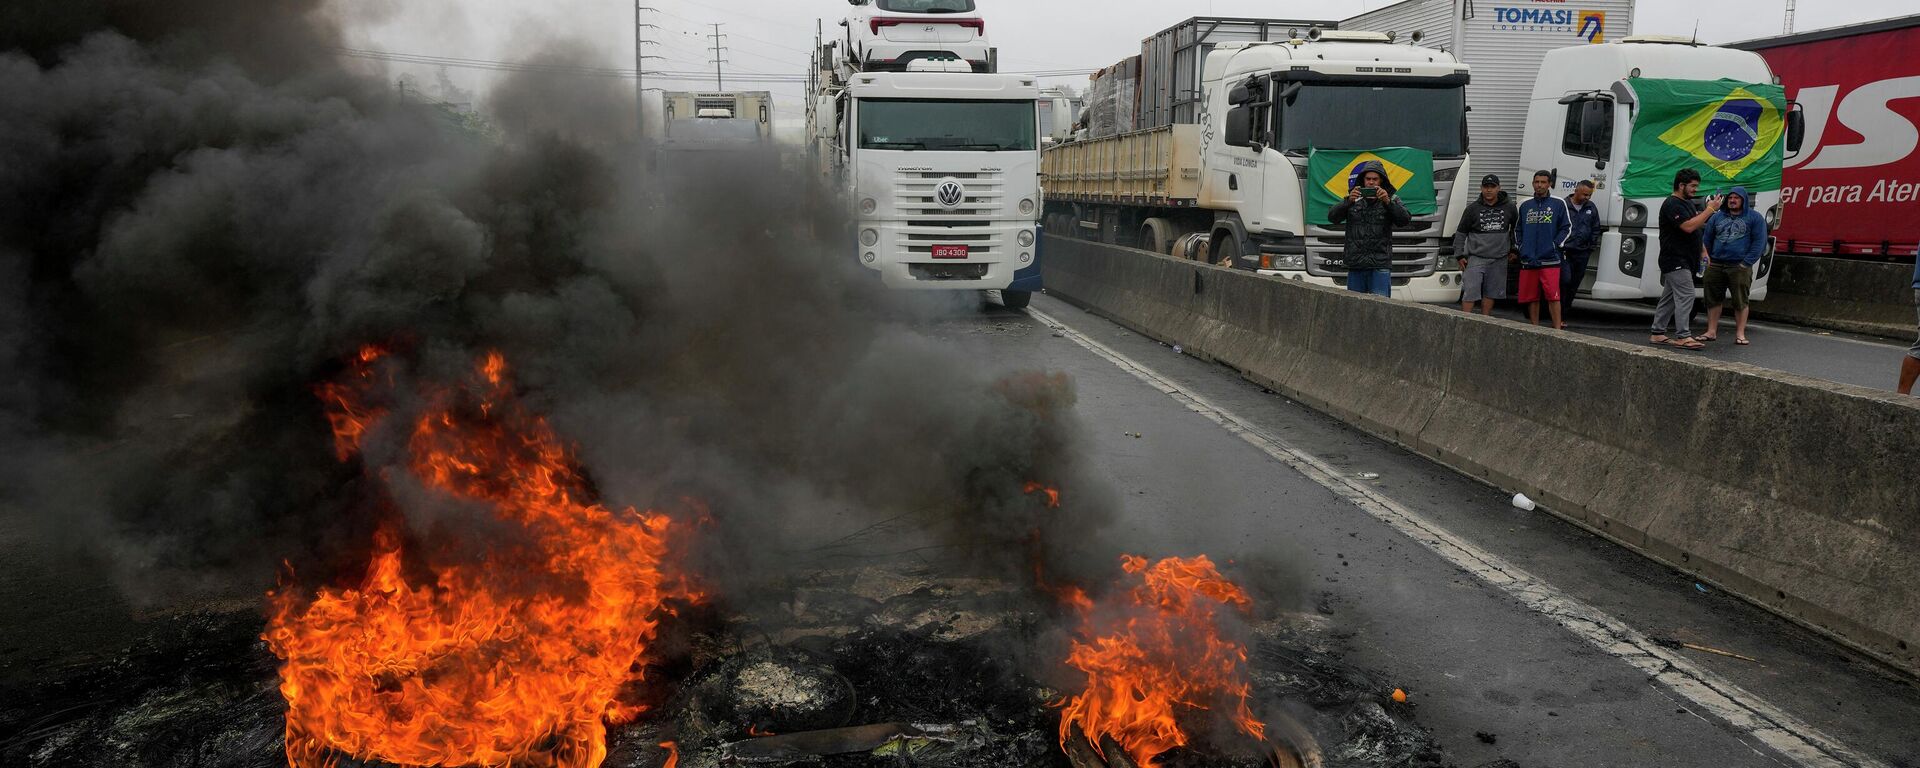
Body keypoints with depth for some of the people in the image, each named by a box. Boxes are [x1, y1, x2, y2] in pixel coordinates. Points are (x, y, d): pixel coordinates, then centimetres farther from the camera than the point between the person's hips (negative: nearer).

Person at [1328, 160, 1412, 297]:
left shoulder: (1391, 199, 8)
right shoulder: (1354, 198, 10)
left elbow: (1405, 220, -7)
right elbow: (1332, 217, -2)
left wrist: (1388, 202, -21)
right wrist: (1348, 201, -20)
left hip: (1380, 266, -2)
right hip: (1355, 266, 2)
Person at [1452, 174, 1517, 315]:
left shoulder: (1509, 207, 5)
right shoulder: (1472, 208, 0)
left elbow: (1516, 228, 21)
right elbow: (1460, 233, 4)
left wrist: (1514, 249, 18)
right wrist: (1459, 255, -2)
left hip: (1499, 259, 2)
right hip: (1476, 258, -2)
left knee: (1490, 294, 8)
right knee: (1470, 293, -10)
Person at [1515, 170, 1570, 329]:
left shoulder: (1558, 204, 4)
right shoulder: (1525, 205, 14)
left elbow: (1567, 228, 6)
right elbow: (1518, 229, 22)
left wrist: (1556, 244, -5)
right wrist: (1521, 247, 9)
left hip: (1550, 260, -4)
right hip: (1528, 260, 4)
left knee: (1553, 296, -11)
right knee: (1532, 298, 6)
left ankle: (1558, 329, -8)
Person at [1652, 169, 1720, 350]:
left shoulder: (1687, 203, 20)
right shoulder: (1672, 204, -12)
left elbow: (1696, 228, 29)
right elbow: (1688, 227, -24)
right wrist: (1710, 210, -19)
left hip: (1684, 261, 10)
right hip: (1675, 260, -10)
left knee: (1669, 297, 11)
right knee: (1685, 296, -16)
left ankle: (1658, 333, 14)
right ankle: (1683, 336, -18)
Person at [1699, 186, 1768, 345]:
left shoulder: (1755, 218, 5)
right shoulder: (1717, 217, 15)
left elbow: (1759, 242, -1)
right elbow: (1707, 239, 15)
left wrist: (1747, 262, -10)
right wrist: (1707, 259, 2)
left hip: (1739, 267, -3)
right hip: (1715, 265, 3)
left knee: (1740, 301, -3)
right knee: (1713, 299, 4)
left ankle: (1740, 334, 1)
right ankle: (1711, 331, 10)